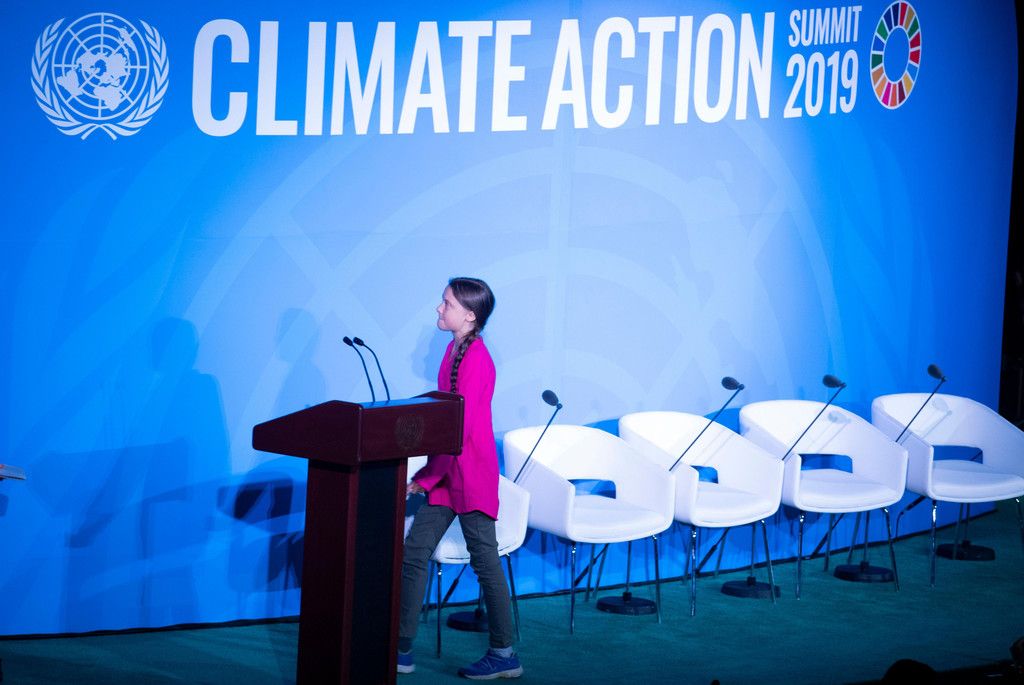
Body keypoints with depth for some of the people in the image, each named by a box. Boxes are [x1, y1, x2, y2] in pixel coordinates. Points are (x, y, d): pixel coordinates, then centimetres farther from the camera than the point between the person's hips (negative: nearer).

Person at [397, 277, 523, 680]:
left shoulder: (475, 357, -18)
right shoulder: (455, 350, 10)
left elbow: (460, 428, -21)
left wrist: (426, 477, -16)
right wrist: (426, 475, 12)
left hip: (470, 473, -9)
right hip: (447, 473, 9)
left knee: (484, 560, -1)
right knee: (413, 554, 8)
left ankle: (504, 655, 7)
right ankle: (401, 651, 11)